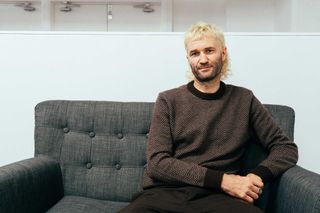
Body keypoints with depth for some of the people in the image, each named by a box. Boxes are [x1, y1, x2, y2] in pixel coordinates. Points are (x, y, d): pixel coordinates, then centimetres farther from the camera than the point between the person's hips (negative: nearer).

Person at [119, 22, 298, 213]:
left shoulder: (244, 100, 10)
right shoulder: (168, 101, 7)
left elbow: (286, 147, 12)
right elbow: (158, 163, -3)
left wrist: (258, 176, -10)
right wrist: (222, 180, -14)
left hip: (216, 196, 1)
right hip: (165, 193, 0)